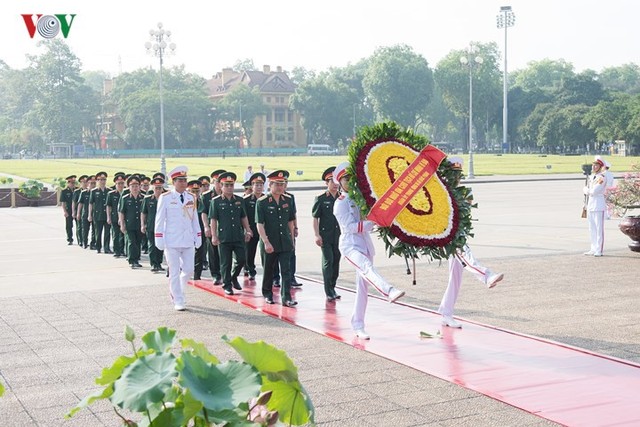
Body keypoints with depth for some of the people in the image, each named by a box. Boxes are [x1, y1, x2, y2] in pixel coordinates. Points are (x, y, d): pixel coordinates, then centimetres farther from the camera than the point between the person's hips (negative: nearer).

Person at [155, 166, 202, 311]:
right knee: (174, 273, 1)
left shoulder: (191, 198, 8)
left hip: (188, 241, 4)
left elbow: (195, 219, 12)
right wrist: (159, 239, -6)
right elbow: (159, 220, -3)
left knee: (188, 270, 6)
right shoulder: (165, 198, -5)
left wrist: (198, 238, 9)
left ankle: (175, 291, 31)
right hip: (172, 241, -4)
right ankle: (178, 301, 9)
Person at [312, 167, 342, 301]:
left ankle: (332, 288, 23)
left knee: (336, 261, 10)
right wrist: (317, 235, -10)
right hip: (325, 236, -4)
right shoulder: (320, 199, -3)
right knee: (328, 261, -7)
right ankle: (329, 292, -5)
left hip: (339, 236, 4)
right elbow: (315, 218, -3)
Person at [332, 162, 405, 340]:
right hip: (350, 245, -7)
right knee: (367, 268, -35)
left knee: (362, 287, 7)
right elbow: (350, 227, -15)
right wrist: (372, 222, -22)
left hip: (365, 244, 7)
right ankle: (390, 292, -61)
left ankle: (358, 325, 14)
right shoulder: (341, 203, -5)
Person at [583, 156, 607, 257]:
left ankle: (599, 250, -4)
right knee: (592, 228, 11)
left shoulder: (602, 177, -11)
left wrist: (586, 190, -1)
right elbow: (586, 190, 19)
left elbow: (594, 191, -17)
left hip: (599, 204, -8)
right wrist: (588, 190, -1)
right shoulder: (591, 177, 15)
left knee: (599, 228, -6)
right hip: (590, 203, 8)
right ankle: (593, 249, 18)